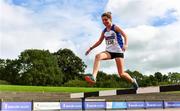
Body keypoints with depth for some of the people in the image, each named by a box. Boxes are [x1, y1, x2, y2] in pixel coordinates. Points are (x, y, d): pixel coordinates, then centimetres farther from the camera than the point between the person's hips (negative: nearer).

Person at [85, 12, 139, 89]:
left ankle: (133, 81, 28)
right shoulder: (104, 31, 10)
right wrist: (91, 48, 16)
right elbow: (99, 42, 22)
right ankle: (93, 77, -41)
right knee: (98, 56, -30)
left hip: (118, 51, -4)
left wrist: (125, 44, -35)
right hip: (109, 51, 4)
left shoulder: (115, 27, -5)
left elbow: (125, 35, -16)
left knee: (121, 74, -4)